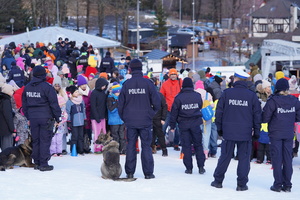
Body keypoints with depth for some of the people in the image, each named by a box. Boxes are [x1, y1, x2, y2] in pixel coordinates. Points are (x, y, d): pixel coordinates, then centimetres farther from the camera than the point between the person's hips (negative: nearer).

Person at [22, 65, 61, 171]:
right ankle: (44, 164, -3)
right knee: (45, 140, -2)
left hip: (33, 118, 5)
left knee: (35, 141, 12)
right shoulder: (47, 87, -10)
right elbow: (54, 104, -9)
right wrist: (58, 118, -1)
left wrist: (28, 117, 22)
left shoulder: (27, 87, 9)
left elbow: (24, 104, 16)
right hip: (45, 118, -5)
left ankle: (36, 163, 17)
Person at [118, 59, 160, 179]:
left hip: (130, 121, 1)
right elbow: (156, 102, -5)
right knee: (146, 146, 4)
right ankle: (148, 173, 3)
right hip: (145, 120, -1)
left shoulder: (126, 84, -2)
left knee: (130, 146, 8)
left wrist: (123, 118, 16)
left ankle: (130, 172, 9)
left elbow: (120, 104, 3)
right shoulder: (148, 83, -6)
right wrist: (152, 113, 12)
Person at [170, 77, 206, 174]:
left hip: (183, 124, -1)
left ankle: (189, 168, 3)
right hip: (196, 123, 1)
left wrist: (172, 126, 4)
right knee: (198, 145, 9)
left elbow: (174, 112, -3)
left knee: (186, 146, 4)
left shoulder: (179, 97, -7)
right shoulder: (197, 96, -2)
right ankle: (201, 167, 6)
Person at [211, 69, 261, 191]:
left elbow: (219, 111, 2)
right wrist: (256, 131, 12)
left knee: (225, 156, 10)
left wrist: (219, 128, 12)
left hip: (228, 131, 1)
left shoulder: (226, 93, -2)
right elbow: (257, 115, 3)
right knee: (244, 158, 5)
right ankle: (242, 184, 5)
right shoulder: (252, 95, -1)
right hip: (245, 133, -1)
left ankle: (218, 181, 16)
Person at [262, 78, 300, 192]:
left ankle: (278, 184, 5)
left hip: (276, 133, -3)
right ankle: (287, 185, 11)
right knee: (288, 158, 9)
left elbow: (265, 118, -12)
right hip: (289, 134, 3)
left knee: (277, 158, 3)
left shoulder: (272, 101, -12)